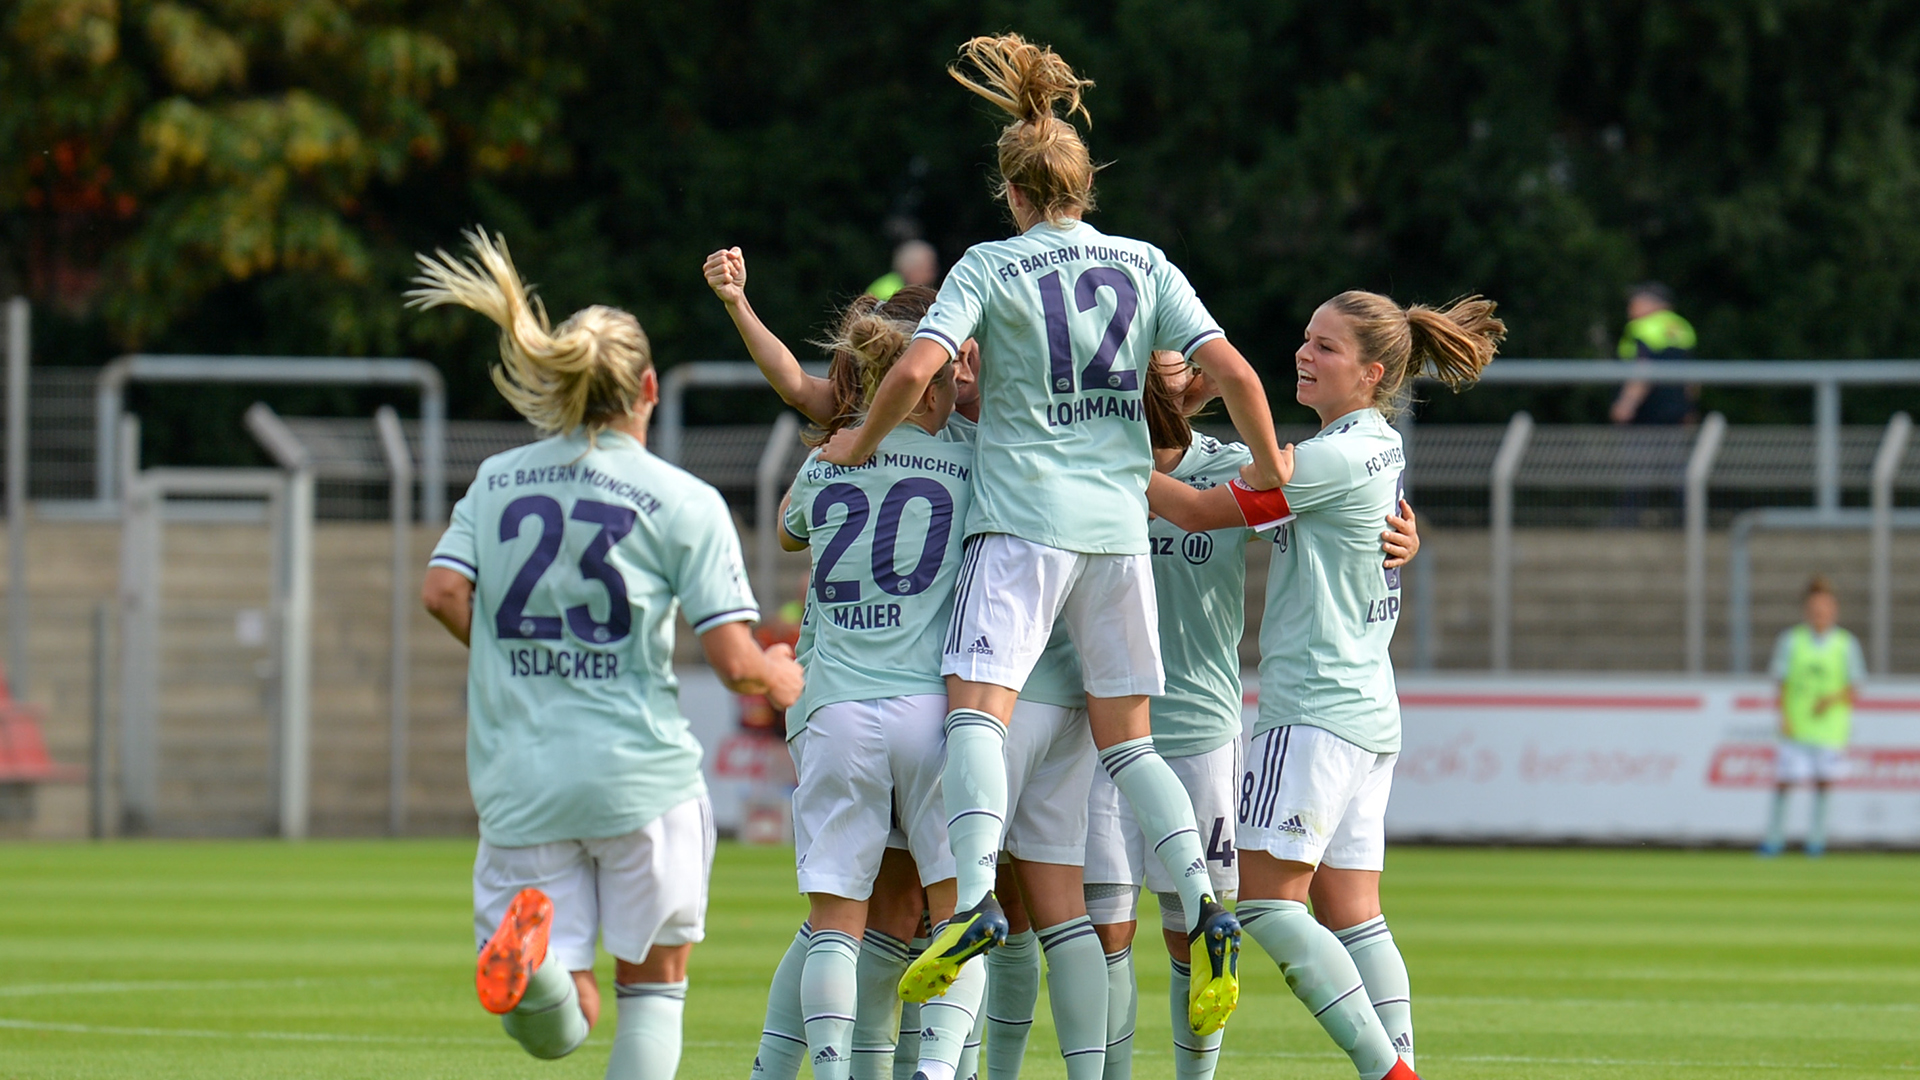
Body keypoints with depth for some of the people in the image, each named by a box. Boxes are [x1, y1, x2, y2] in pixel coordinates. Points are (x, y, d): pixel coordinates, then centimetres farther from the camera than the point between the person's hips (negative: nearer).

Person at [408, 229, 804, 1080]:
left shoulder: (498, 481, 9)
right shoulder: (684, 503, -3)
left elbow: (444, 593, -2)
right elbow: (735, 663, -7)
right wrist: (782, 682, 17)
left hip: (519, 782, 3)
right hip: (638, 771, -3)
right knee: (652, 987, 15)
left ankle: (527, 943, -28)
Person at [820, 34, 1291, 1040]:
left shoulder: (990, 267, -1)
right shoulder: (1143, 265, 9)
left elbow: (917, 366, -14)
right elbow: (1230, 370, 1)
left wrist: (862, 440, 3)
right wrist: (1267, 468, 14)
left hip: (1022, 518, -4)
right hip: (1119, 518, 4)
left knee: (976, 706, -13)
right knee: (1125, 736, 12)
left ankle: (975, 896, -34)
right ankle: (1203, 907, -5)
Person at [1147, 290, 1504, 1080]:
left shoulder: (1332, 460, -15)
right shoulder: (1381, 450, 12)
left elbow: (1197, 510, -13)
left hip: (1315, 708, -9)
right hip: (1369, 712, 9)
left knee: (1265, 901, -9)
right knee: (1350, 912, 7)